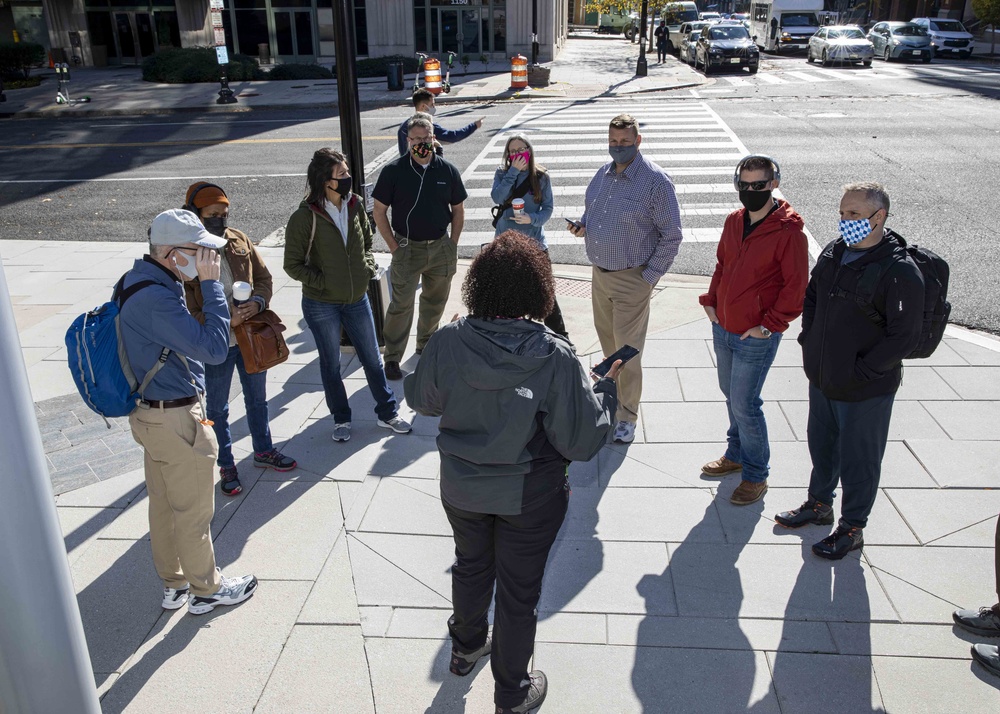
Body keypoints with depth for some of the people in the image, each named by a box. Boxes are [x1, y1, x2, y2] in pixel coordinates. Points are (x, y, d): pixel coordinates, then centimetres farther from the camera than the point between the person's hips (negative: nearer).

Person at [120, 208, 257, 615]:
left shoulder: (138, 281, 4)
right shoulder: (155, 299, -29)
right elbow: (214, 348, -31)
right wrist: (211, 284, -27)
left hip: (149, 413, 10)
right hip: (176, 420, -10)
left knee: (163, 505, 21)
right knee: (194, 512, 9)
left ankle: (173, 585, 37)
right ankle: (206, 590, 27)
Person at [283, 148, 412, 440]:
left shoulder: (355, 205, -3)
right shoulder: (305, 217, -17)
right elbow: (293, 265, -10)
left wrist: (368, 267, -2)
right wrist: (323, 282, -17)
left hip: (357, 300, 4)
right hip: (321, 305, -4)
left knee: (373, 359, 14)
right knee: (331, 364, 13)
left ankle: (387, 413, 30)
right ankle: (341, 419, 31)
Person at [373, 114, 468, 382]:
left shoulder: (448, 171, -1)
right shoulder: (394, 171, -8)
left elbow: (458, 211, 9)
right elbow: (379, 212, -3)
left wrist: (452, 246, 4)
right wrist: (394, 247, -7)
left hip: (440, 247, 3)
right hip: (407, 248, -3)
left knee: (435, 301, 16)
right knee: (401, 305, -5)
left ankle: (425, 344, 37)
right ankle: (392, 358, 6)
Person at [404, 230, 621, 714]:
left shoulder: (447, 342, -19)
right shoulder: (554, 357, -27)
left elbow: (421, 400, 1)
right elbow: (581, 442, -20)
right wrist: (606, 390, -5)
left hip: (462, 487, 3)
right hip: (529, 496, -3)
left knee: (470, 565, 29)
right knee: (518, 590, 17)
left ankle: (465, 647, 55)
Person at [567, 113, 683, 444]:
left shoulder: (656, 181, -14)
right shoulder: (603, 174, 7)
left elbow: (671, 236, -11)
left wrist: (649, 277, -14)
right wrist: (582, 225, 0)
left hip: (632, 279, -6)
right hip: (600, 273, 7)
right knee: (608, 341, 19)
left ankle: (627, 417, 12)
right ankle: (614, 391, 39)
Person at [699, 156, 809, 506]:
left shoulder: (788, 232, -16)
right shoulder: (734, 221, 5)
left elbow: (795, 286, -14)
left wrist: (769, 325, -15)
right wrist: (711, 301, 8)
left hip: (756, 337, -7)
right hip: (723, 329, 7)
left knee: (744, 404, -2)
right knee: (732, 395, 20)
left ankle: (756, 476, 16)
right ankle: (736, 454, 40)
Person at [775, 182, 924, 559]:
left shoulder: (900, 271, -21)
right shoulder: (833, 253, 1)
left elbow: (904, 335, -22)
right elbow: (811, 297, 18)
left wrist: (861, 371, -19)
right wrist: (809, 339, 8)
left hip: (865, 392, -7)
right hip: (821, 381, 7)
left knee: (858, 460, 10)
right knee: (822, 446, 24)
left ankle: (852, 528, 29)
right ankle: (819, 504, 47)